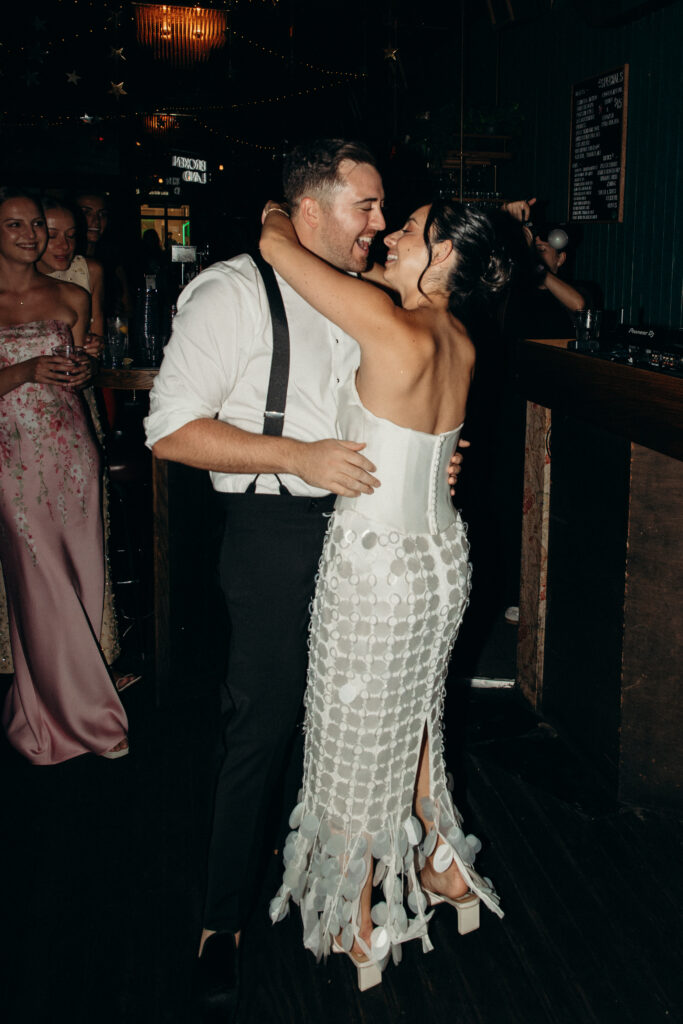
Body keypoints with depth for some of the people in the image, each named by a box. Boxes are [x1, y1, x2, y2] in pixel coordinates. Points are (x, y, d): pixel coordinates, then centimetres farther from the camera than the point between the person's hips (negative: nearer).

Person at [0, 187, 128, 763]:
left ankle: (73, 700, 21)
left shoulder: (71, 298, 9)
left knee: (82, 574, 4)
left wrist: (81, 372, -3)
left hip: (71, 448, 3)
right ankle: (80, 711, 14)